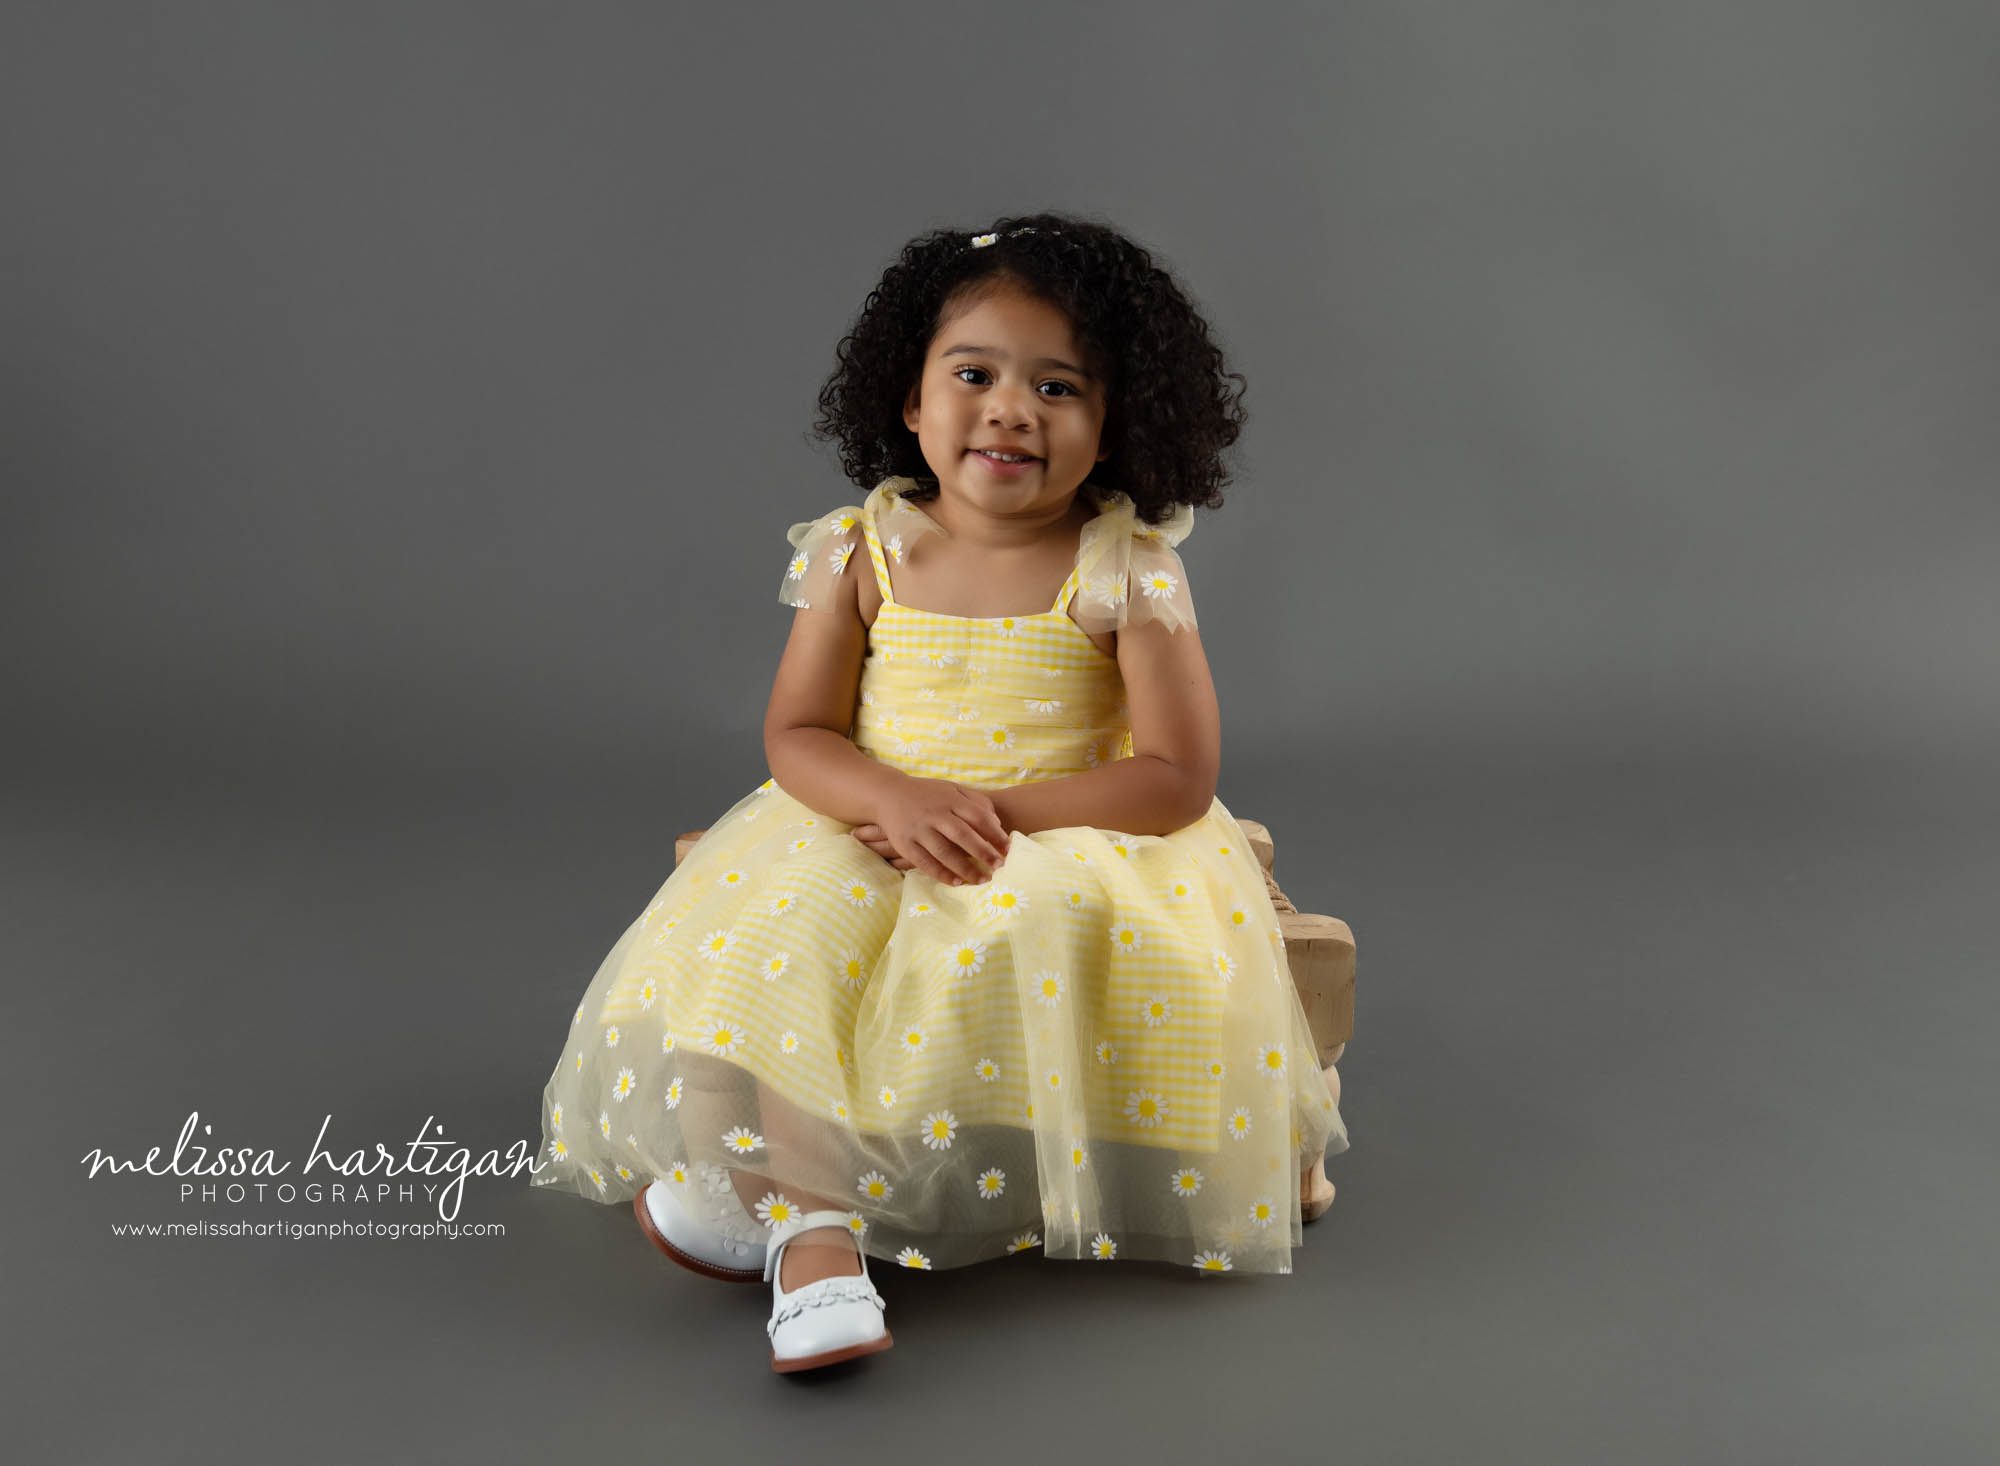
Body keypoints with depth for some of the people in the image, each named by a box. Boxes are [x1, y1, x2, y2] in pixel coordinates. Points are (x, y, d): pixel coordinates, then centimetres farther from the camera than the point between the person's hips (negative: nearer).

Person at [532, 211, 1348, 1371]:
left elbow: (1179, 779, -11)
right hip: (873, 840, 3)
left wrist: (999, 811, -20)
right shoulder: (864, 552, -2)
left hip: (1068, 854, -2)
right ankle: (815, 1236, -25)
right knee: (755, 962, -22)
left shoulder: (1125, 573, -9)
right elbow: (796, 735, 0)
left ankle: (762, 1174, -18)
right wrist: (896, 799, -21)